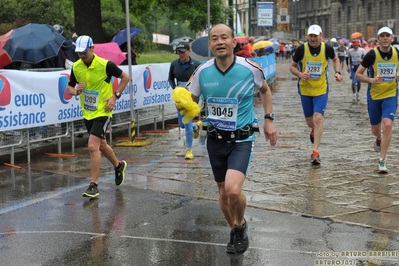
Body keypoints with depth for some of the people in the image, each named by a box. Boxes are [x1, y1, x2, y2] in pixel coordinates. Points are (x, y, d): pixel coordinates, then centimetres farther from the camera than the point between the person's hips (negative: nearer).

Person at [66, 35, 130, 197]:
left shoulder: (105, 64, -16)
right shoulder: (76, 67, -2)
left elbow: (125, 77, -3)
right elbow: (69, 88, 9)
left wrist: (115, 96, -11)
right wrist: (76, 91, -14)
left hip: (102, 112, -6)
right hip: (87, 113, 6)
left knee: (93, 146, -16)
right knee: (101, 145, 20)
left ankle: (94, 185, -8)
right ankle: (119, 166, 47)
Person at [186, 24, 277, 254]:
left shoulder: (250, 68, -12)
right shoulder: (202, 72, -8)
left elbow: (265, 90, 9)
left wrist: (269, 119, 4)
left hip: (241, 140, -3)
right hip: (215, 139, 3)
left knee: (233, 190, -22)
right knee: (223, 192, 12)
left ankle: (241, 225, 10)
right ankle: (235, 232, 38)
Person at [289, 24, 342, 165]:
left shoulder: (327, 48, -9)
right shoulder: (302, 49, -11)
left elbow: (335, 60, 14)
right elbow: (292, 66, 1)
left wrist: (337, 72, -3)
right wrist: (300, 74, -19)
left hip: (321, 90, -1)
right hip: (305, 89, 1)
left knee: (318, 118, -17)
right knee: (309, 121, 11)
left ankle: (315, 152, -12)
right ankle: (314, 130, 50)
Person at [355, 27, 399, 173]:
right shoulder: (372, 54, -11)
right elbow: (358, 74, -6)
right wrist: (372, 80, -23)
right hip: (374, 96, 0)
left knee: (387, 125, -18)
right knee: (375, 130, 11)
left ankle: (382, 161, -8)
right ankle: (379, 138, 51)